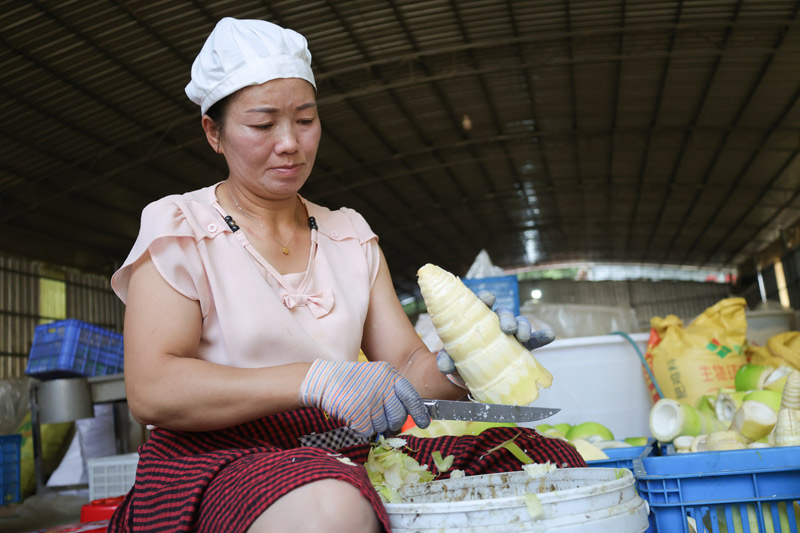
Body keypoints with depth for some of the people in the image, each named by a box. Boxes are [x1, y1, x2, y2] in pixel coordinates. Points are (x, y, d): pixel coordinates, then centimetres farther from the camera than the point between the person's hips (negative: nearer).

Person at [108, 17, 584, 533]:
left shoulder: (350, 235, 14)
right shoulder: (177, 228, 1)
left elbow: (409, 365, 9)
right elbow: (150, 391, -13)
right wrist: (312, 379, -26)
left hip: (347, 458, 5)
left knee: (552, 461, -12)